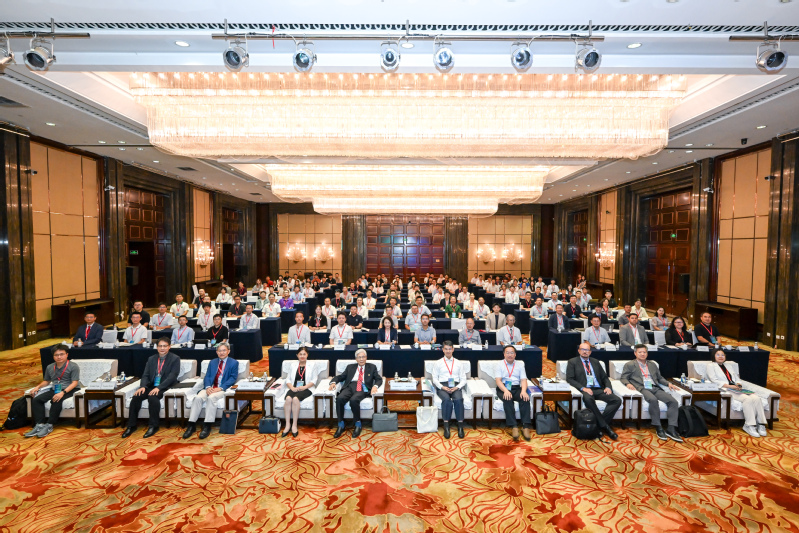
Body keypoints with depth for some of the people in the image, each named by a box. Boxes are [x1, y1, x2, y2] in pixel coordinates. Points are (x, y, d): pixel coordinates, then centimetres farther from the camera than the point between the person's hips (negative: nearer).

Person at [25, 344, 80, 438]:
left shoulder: (73, 366, -7)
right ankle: (39, 425, -19)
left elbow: (75, 383, -14)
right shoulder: (50, 367, 15)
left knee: (56, 401, -33)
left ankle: (49, 426, -25)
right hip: (54, 389, 7)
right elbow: (46, 381, 28)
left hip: (69, 390, -7)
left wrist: (63, 392, -27)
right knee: (36, 399, -17)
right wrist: (38, 387, 6)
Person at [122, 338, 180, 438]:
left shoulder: (175, 359, -2)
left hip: (165, 387, -5)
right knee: (136, 397, -21)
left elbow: (172, 376, -12)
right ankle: (131, 425, -5)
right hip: (151, 386, 5)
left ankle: (153, 426, -19)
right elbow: (145, 375, 9)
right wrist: (143, 386, -12)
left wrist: (159, 387, -23)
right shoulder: (151, 359, 15)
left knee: (152, 397, -33)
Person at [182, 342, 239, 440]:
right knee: (198, 398, -25)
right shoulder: (212, 362, 23)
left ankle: (207, 426, -30)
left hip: (223, 389, -4)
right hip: (210, 388, 4)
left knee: (211, 398, -33)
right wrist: (208, 387, -10)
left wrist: (220, 388, -17)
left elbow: (233, 378, -3)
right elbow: (207, 376, 12)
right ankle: (191, 425, -22)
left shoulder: (234, 363, 8)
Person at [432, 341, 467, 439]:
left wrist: (457, 387, -8)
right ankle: (446, 426, -28)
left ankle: (460, 426, -27)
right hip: (442, 386, -1)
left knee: (458, 399, -33)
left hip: (456, 386, 1)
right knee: (446, 399, -34)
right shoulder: (438, 363, 16)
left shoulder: (458, 363, 20)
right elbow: (434, 378, 8)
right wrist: (442, 387, -11)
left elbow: (463, 379, 12)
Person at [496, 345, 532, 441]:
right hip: (503, 388, -2)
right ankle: (513, 427, -32)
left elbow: (523, 380, 5)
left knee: (525, 398, -29)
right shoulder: (500, 365, 9)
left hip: (516, 388, 2)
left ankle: (526, 427, -30)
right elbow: (498, 380, -3)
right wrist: (505, 390, -22)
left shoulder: (520, 365, 17)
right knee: (507, 399, -34)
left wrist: (523, 391, -16)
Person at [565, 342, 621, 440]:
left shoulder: (595, 362, 24)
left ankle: (599, 424, -19)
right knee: (588, 399, -39)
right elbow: (569, 379, -1)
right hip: (585, 390, -5)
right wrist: (583, 388, -16)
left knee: (617, 400, -21)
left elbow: (605, 377, 22)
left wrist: (608, 387, -1)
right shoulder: (572, 362, 10)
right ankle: (604, 426, -25)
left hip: (599, 390, 5)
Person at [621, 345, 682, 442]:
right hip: (642, 388, -5)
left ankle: (671, 429, -20)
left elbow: (660, 378, 29)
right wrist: (628, 383, -16)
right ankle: (658, 428, -25)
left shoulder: (652, 365, 27)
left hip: (655, 388, 5)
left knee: (673, 401, -20)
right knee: (653, 400, -36)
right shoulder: (629, 365, 12)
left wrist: (668, 383, 10)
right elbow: (623, 378, 5)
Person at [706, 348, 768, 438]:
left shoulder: (729, 367, 30)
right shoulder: (711, 365, 10)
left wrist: (738, 384, -1)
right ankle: (749, 425, -26)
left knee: (757, 398, -23)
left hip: (737, 389, 6)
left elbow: (737, 378, 23)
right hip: (726, 390, -6)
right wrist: (729, 386, -14)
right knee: (747, 399, -30)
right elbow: (714, 381, -2)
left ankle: (760, 424, -20)